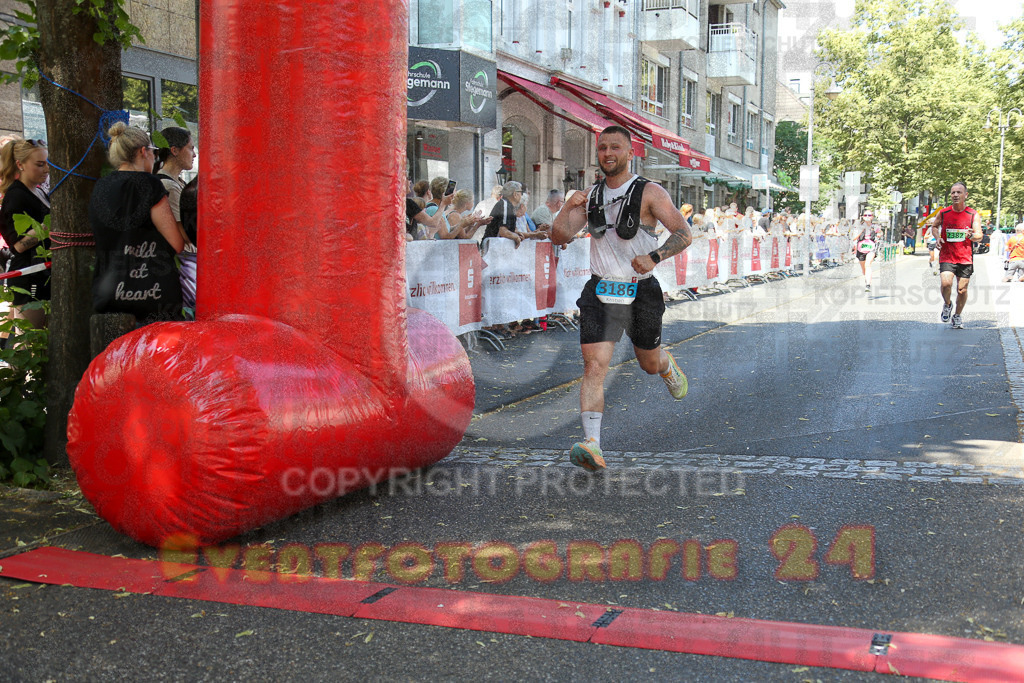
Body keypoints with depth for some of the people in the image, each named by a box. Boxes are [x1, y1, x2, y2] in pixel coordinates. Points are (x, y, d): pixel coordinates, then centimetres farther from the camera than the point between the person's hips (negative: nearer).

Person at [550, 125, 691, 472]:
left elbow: (684, 234, -11)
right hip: (600, 292, 2)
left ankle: (668, 367, 56)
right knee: (594, 366, -14)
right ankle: (592, 446, -20)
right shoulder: (590, 196, 8)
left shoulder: (650, 193, -5)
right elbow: (559, 236, 1)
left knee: (649, 362, 17)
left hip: (641, 291, -2)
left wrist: (654, 257, -27)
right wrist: (568, 208, -17)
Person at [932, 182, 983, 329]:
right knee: (945, 284, -21)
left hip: (965, 258, 0)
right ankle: (947, 304, 11)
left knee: (962, 290, 4)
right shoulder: (943, 213, 1)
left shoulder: (973, 215, -1)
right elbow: (934, 226, 19)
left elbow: (979, 236, -4)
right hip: (946, 256, 0)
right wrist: (937, 237, -1)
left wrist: (971, 235, -28)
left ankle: (957, 316, 27)